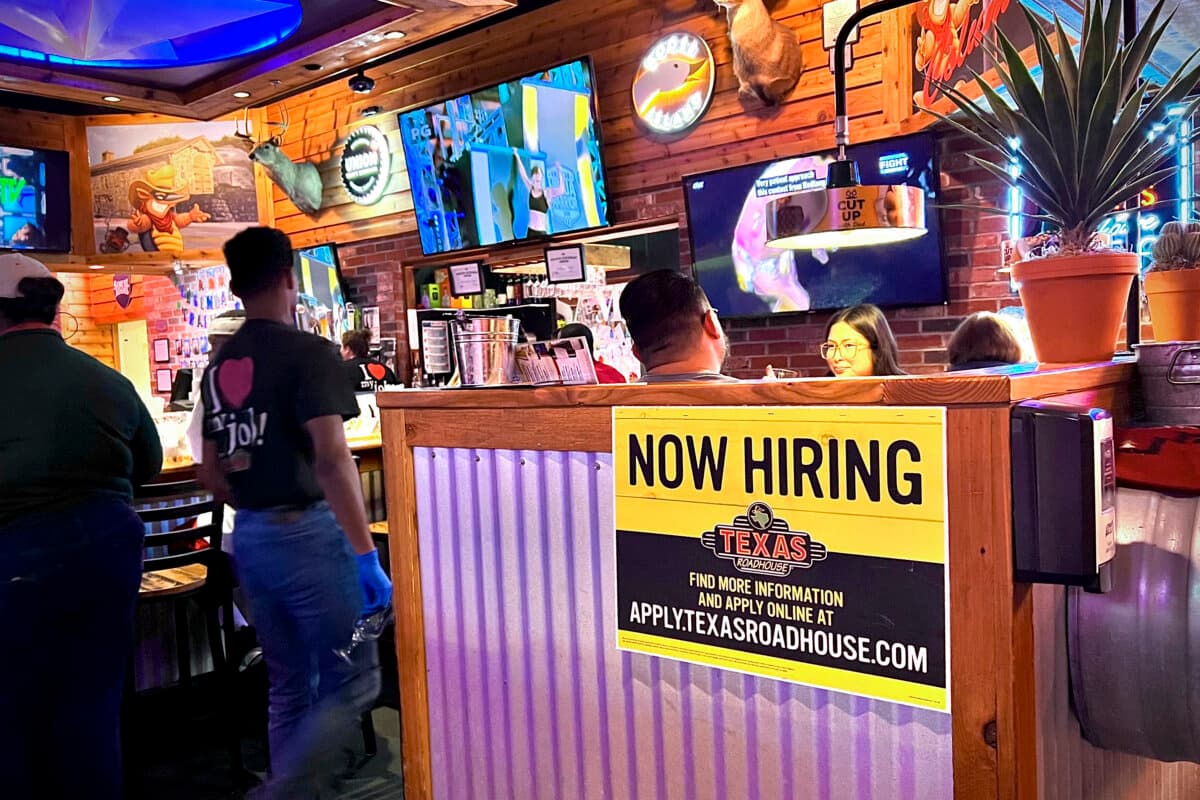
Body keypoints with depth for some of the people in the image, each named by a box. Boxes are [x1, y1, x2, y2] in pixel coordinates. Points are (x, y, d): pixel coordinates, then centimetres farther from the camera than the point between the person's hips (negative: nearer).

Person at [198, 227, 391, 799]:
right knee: (352, 684, 4)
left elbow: (211, 473, 14)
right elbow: (331, 461, -22)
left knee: (289, 688, 18)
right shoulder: (309, 354, -12)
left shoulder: (220, 365, 10)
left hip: (249, 539, 8)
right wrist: (367, 555, -21)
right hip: (308, 535, -7)